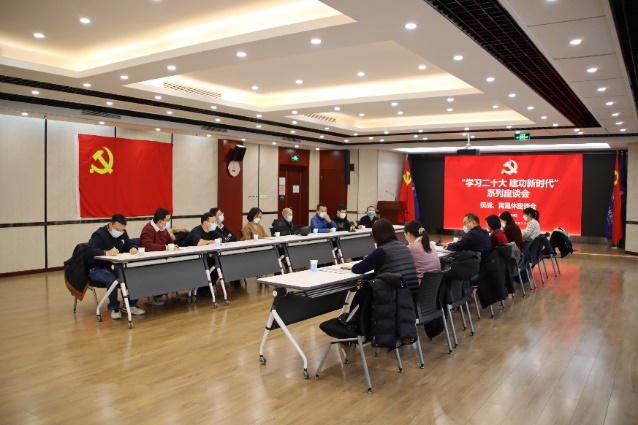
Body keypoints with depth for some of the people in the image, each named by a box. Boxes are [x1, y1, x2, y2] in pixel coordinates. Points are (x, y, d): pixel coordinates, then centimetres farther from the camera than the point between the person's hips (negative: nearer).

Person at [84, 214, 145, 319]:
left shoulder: (122, 234, 6)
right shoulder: (99, 234, -16)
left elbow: (129, 245, 16)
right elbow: (88, 251, -31)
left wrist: (133, 248, -10)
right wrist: (107, 253, -45)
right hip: (97, 269, -6)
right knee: (112, 280, -37)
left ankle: (132, 305, -4)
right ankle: (114, 308, -13)